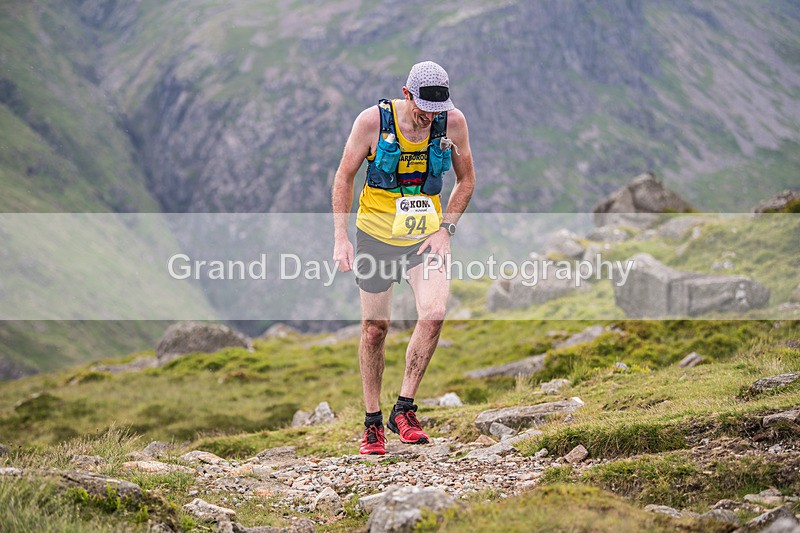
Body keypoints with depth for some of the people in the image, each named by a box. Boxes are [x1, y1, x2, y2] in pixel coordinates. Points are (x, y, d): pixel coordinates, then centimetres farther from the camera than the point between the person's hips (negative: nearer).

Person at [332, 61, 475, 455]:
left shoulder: (452, 122, -9)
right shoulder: (373, 120, -14)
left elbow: (466, 180, 5)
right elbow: (344, 176, -3)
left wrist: (445, 229, -6)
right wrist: (340, 237, -9)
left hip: (426, 236, 1)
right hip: (376, 234, -1)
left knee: (434, 313, -21)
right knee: (375, 327, 5)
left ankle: (404, 409, -8)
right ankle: (372, 422, 21)